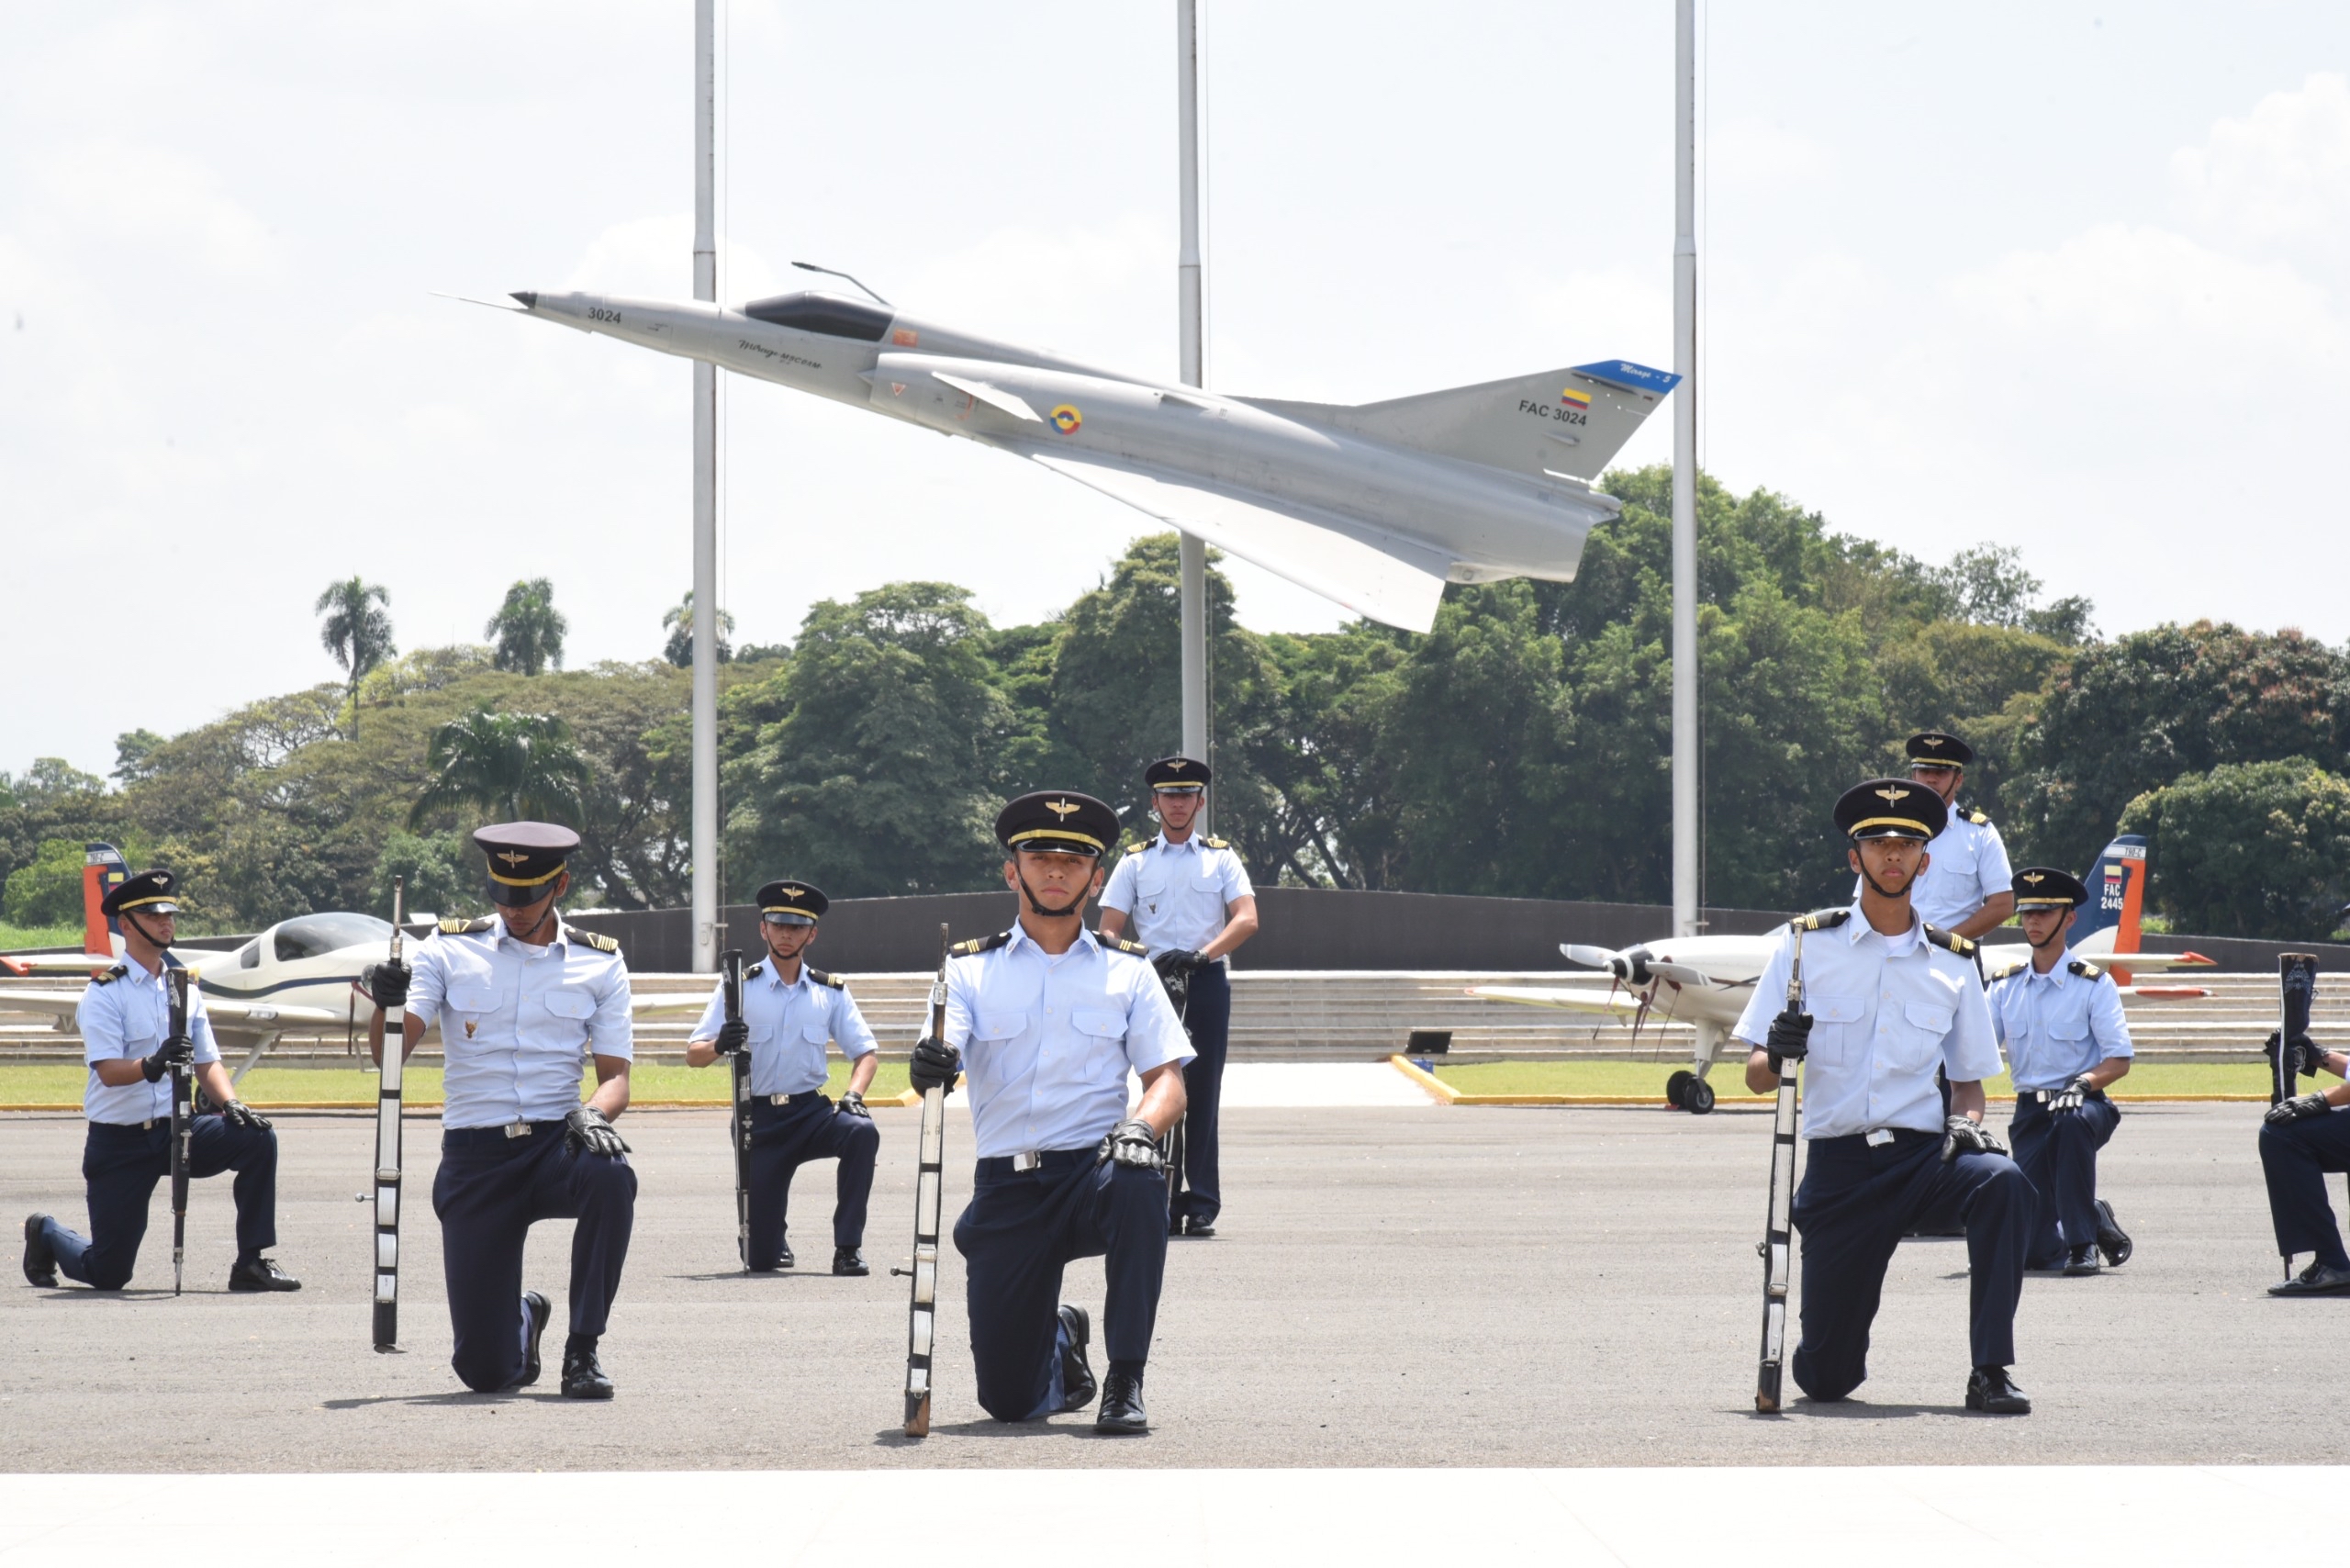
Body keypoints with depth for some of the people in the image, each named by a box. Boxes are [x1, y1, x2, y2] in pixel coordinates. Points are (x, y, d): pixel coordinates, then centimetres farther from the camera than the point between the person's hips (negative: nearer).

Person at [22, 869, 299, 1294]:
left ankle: (251, 1263, -14)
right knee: (108, 1274, -5)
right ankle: (47, 1234, 30)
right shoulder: (104, 992, -9)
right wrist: (152, 1065, -42)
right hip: (119, 1143, -5)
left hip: (176, 1131, 5)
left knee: (257, 1137, -21)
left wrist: (230, 1103, -9)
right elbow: (109, 1071, -21)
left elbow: (206, 1062, 11)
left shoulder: (184, 988, 10)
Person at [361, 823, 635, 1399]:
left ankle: (583, 1350, -19)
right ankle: (523, 1320, 34)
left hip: (557, 1142, 0)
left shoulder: (599, 963, 8)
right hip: (474, 1157, 0)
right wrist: (386, 1003, -29)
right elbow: (388, 1054, -6)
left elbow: (615, 1076, 3)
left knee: (610, 1177, -38)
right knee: (484, 1370, -7)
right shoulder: (449, 950, 5)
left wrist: (593, 1113, -20)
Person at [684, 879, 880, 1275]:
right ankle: (775, 1242, 33)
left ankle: (848, 1248, -22)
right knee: (760, 1260, -8)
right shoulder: (740, 987, 1)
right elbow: (693, 1056, -3)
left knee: (862, 1132, -34)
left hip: (811, 1112, 2)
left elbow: (865, 1053, 6)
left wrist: (853, 1094, -15)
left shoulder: (831, 990, 7)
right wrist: (719, 1046, -27)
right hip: (759, 1120, -1)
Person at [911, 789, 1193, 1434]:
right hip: (1007, 1189, 1)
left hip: (1096, 1172, -1)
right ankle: (1061, 1338, 35)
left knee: (1139, 1179, -39)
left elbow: (1168, 1079, 3)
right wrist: (929, 1069, -34)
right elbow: (943, 1059, -8)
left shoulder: (1127, 970, 10)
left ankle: (1126, 1382, -27)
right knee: (1008, 1398, -4)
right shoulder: (971, 968, 9)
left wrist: (1140, 1127, -21)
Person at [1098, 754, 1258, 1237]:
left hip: (1207, 982, 0)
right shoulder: (1135, 862, 13)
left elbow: (1247, 919, -2)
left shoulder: (1221, 858, 11)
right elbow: (1110, 929, 7)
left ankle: (1202, 1206, -2)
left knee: (1203, 1096, -2)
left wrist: (1201, 953, -18)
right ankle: (1163, 1204, -3)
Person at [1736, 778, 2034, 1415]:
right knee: (1825, 1379, -4)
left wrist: (1966, 1122, -7)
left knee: (2002, 1182, -35)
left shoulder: (1954, 962, 10)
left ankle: (1990, 1372, -29)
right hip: (1839, 1165, -1)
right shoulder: (1806, 945, 4)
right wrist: (1777, 1056, -22)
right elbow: (1757, 1077, 2)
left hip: (1924, 1152, 1)